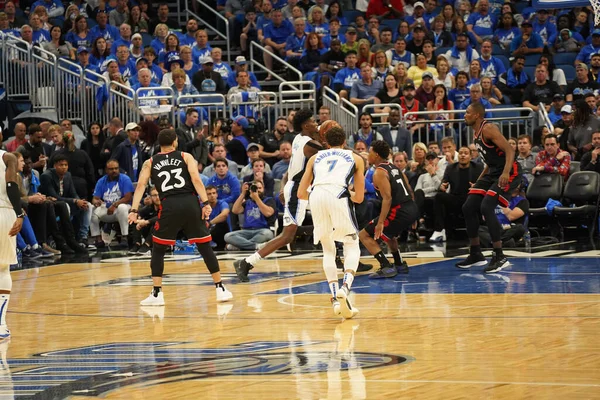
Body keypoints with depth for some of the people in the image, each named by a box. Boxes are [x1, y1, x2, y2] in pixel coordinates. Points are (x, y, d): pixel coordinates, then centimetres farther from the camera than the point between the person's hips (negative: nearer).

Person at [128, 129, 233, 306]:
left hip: (169, 206, 0)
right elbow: (196, 180, -2)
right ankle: (221, 289, 11)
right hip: (190, 203, 0)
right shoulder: (186, 157, 13)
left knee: (158, 251, 13)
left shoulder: (150, 163, 16)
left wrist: (134, 210, -3)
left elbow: (141, 185, 4)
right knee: (205, 247, 10)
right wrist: (205, 203, -7)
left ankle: (157, 294, 6)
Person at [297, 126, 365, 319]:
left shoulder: (315, 157, 31)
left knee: (328, 249, 18)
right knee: (352, 244, 14)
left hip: (316, 196, 2)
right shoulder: (355, 158, 26)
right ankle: (345, 287, -10)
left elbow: (301, 193, 27)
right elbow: (359, 198, 23)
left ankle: (336, 298, 7)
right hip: (338, 195, -2)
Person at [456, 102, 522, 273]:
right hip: (493, 172, 10)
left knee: (486, 207, -22)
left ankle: (499, 257, -16)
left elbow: (509, 150, -25)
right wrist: (480, 180, 23)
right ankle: (476, 254, 16)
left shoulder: (489, 129, -16)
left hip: (509, 173, -10)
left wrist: (506, 173, -38)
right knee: (468, 208, 6)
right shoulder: (476, 133, 13)